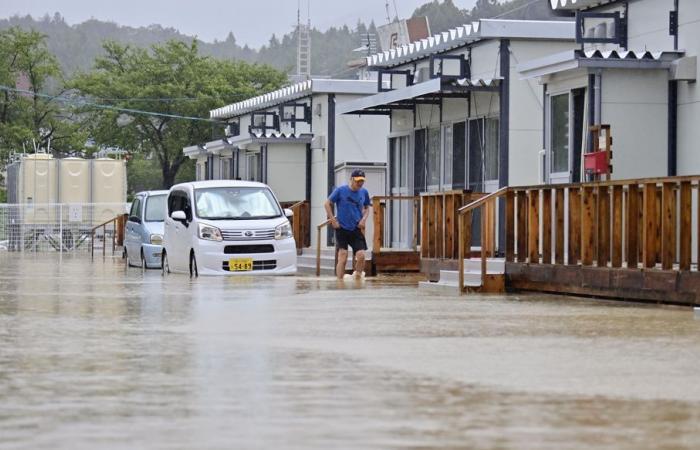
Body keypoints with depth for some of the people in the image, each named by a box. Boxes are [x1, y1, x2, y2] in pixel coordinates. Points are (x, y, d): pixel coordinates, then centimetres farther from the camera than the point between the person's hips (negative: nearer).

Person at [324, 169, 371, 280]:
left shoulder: (364, 192, 6)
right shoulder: (340, 190, -5)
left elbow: (367, 207, 21)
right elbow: (327, 204, 1)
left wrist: (364, 219, 3)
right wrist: (333, 220, -5)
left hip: (357, 229, 3)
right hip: (342, 228, -3)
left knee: (361, 255, -10)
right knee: (342, 257, -5)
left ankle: (357, 276, 11)